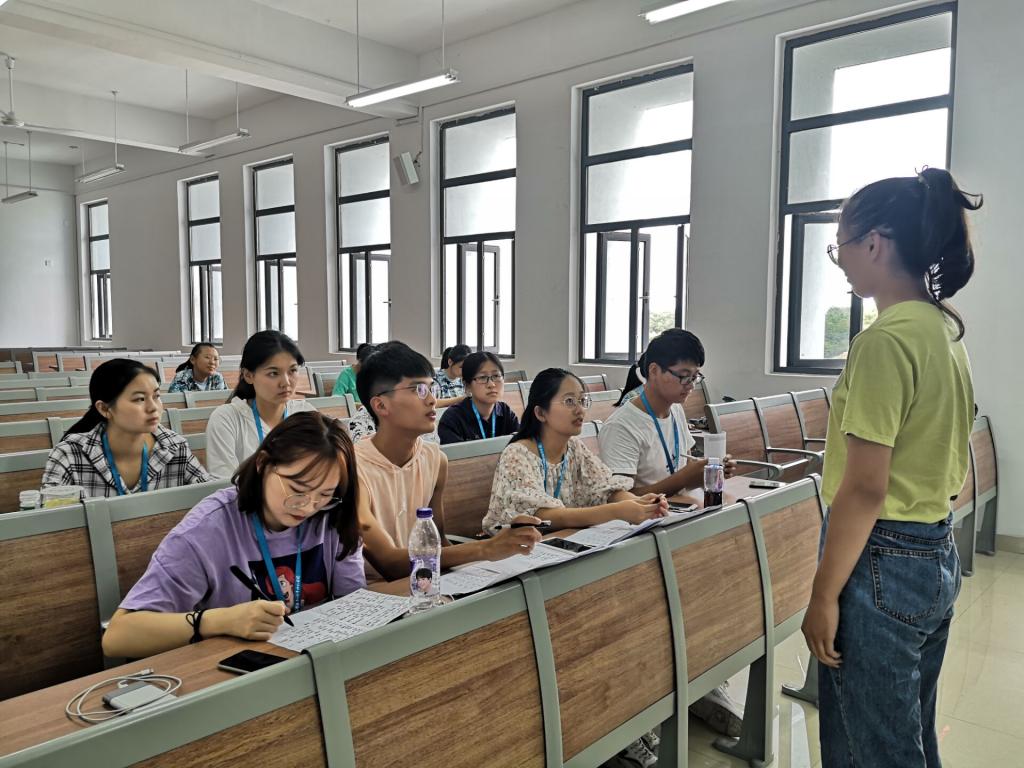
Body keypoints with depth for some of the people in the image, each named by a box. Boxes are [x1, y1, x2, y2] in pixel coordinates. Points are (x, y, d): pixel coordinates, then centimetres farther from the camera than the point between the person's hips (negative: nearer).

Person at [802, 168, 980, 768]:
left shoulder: (887, 339, -20)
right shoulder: (946, 329, 8)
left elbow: (865, 488, -21)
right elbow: (944, 461, 15)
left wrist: (824, 594, -15)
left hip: (882, 563, -9)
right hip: (937, 556, 9)